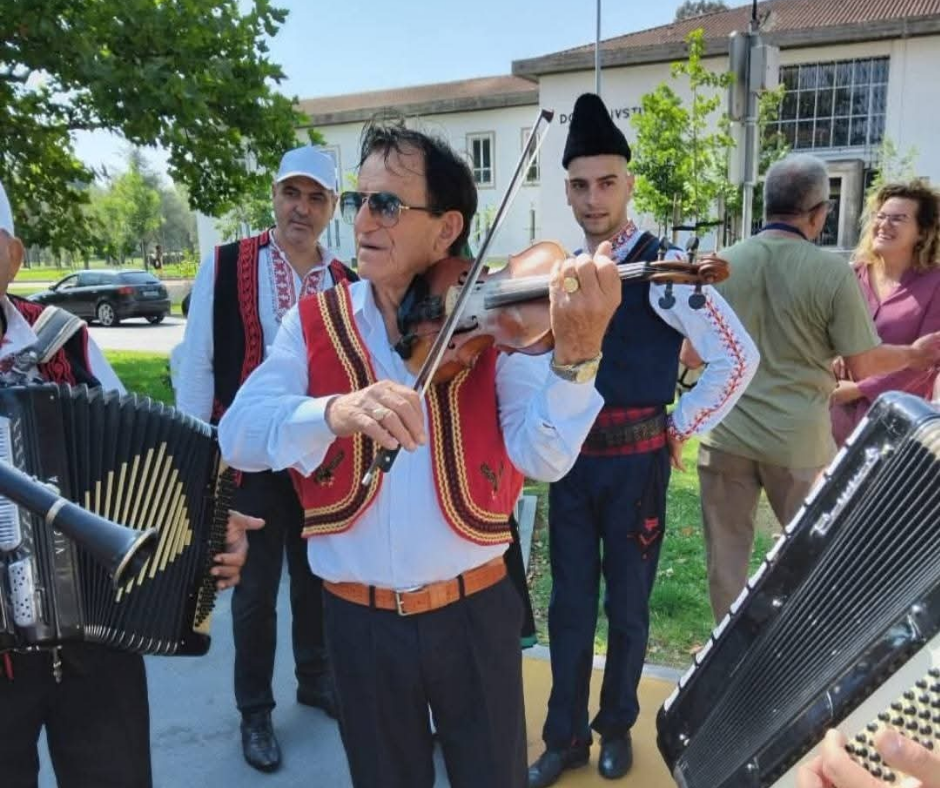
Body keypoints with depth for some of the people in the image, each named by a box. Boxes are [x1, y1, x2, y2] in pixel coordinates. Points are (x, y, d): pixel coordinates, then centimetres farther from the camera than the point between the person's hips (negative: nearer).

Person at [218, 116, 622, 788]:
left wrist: (576, 353, -37)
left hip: (473, 608, -1)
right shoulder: (315, 322, -3)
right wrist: (334, 412, -36)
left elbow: (543, 457, -20)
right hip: (359, 615, 2)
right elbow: (239, 435, -17)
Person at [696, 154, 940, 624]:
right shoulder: (832, 271, -11)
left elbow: (693, 356, 3)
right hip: (798, 442, -2)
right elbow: (862, 366, -7)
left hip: (727, 436, 2)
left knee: (727, 558, 15)